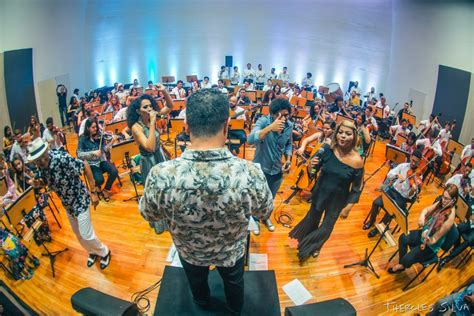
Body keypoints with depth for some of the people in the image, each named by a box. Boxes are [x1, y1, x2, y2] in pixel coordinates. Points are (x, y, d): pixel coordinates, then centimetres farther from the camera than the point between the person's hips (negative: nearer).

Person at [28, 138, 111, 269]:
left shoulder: (61, 158, -31)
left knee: (86, 235, -1)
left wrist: (93, 192, -21)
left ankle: (104, 252, 27)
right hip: (67, 203, 7)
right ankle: (93, 252, 45)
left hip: (80, 200, -7)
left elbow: (85, 166, -24)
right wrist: (38, 184, -17)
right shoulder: (41, 167, -10)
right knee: (78, 234, 21)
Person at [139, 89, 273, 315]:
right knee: (234, 281, 34)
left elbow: (148, 214, -14)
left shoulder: (161, 176, -38)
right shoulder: (251, 174, -38)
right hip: (232, 251, 0)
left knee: (196, 280, 36)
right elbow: (265, 212, -15)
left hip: (189, 251, 1)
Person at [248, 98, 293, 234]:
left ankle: (266, 217, 52)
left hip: (277, 170, 4)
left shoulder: (289, 125, -7)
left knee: (270, 199, 24)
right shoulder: (263, 121, -23)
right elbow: (250, 140, -39)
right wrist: (270, 128, -51)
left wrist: (288, 160, -6)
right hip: (260, 169, -4)